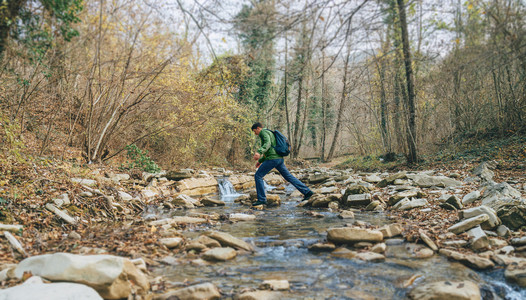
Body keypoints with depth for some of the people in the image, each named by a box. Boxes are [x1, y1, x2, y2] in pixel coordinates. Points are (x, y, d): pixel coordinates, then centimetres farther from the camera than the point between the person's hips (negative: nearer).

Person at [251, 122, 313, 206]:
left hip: (272, 159, -10)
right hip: (279, 158, 10)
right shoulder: (269, 134, 29)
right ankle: (307, 191, 9)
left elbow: (267, 144, -22)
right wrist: (260, 161, 35)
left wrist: (259, 152, -37)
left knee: (258, 176, -2)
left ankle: (261, 199, -3)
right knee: (288, 176, 12)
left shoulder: (264, 132, -2)